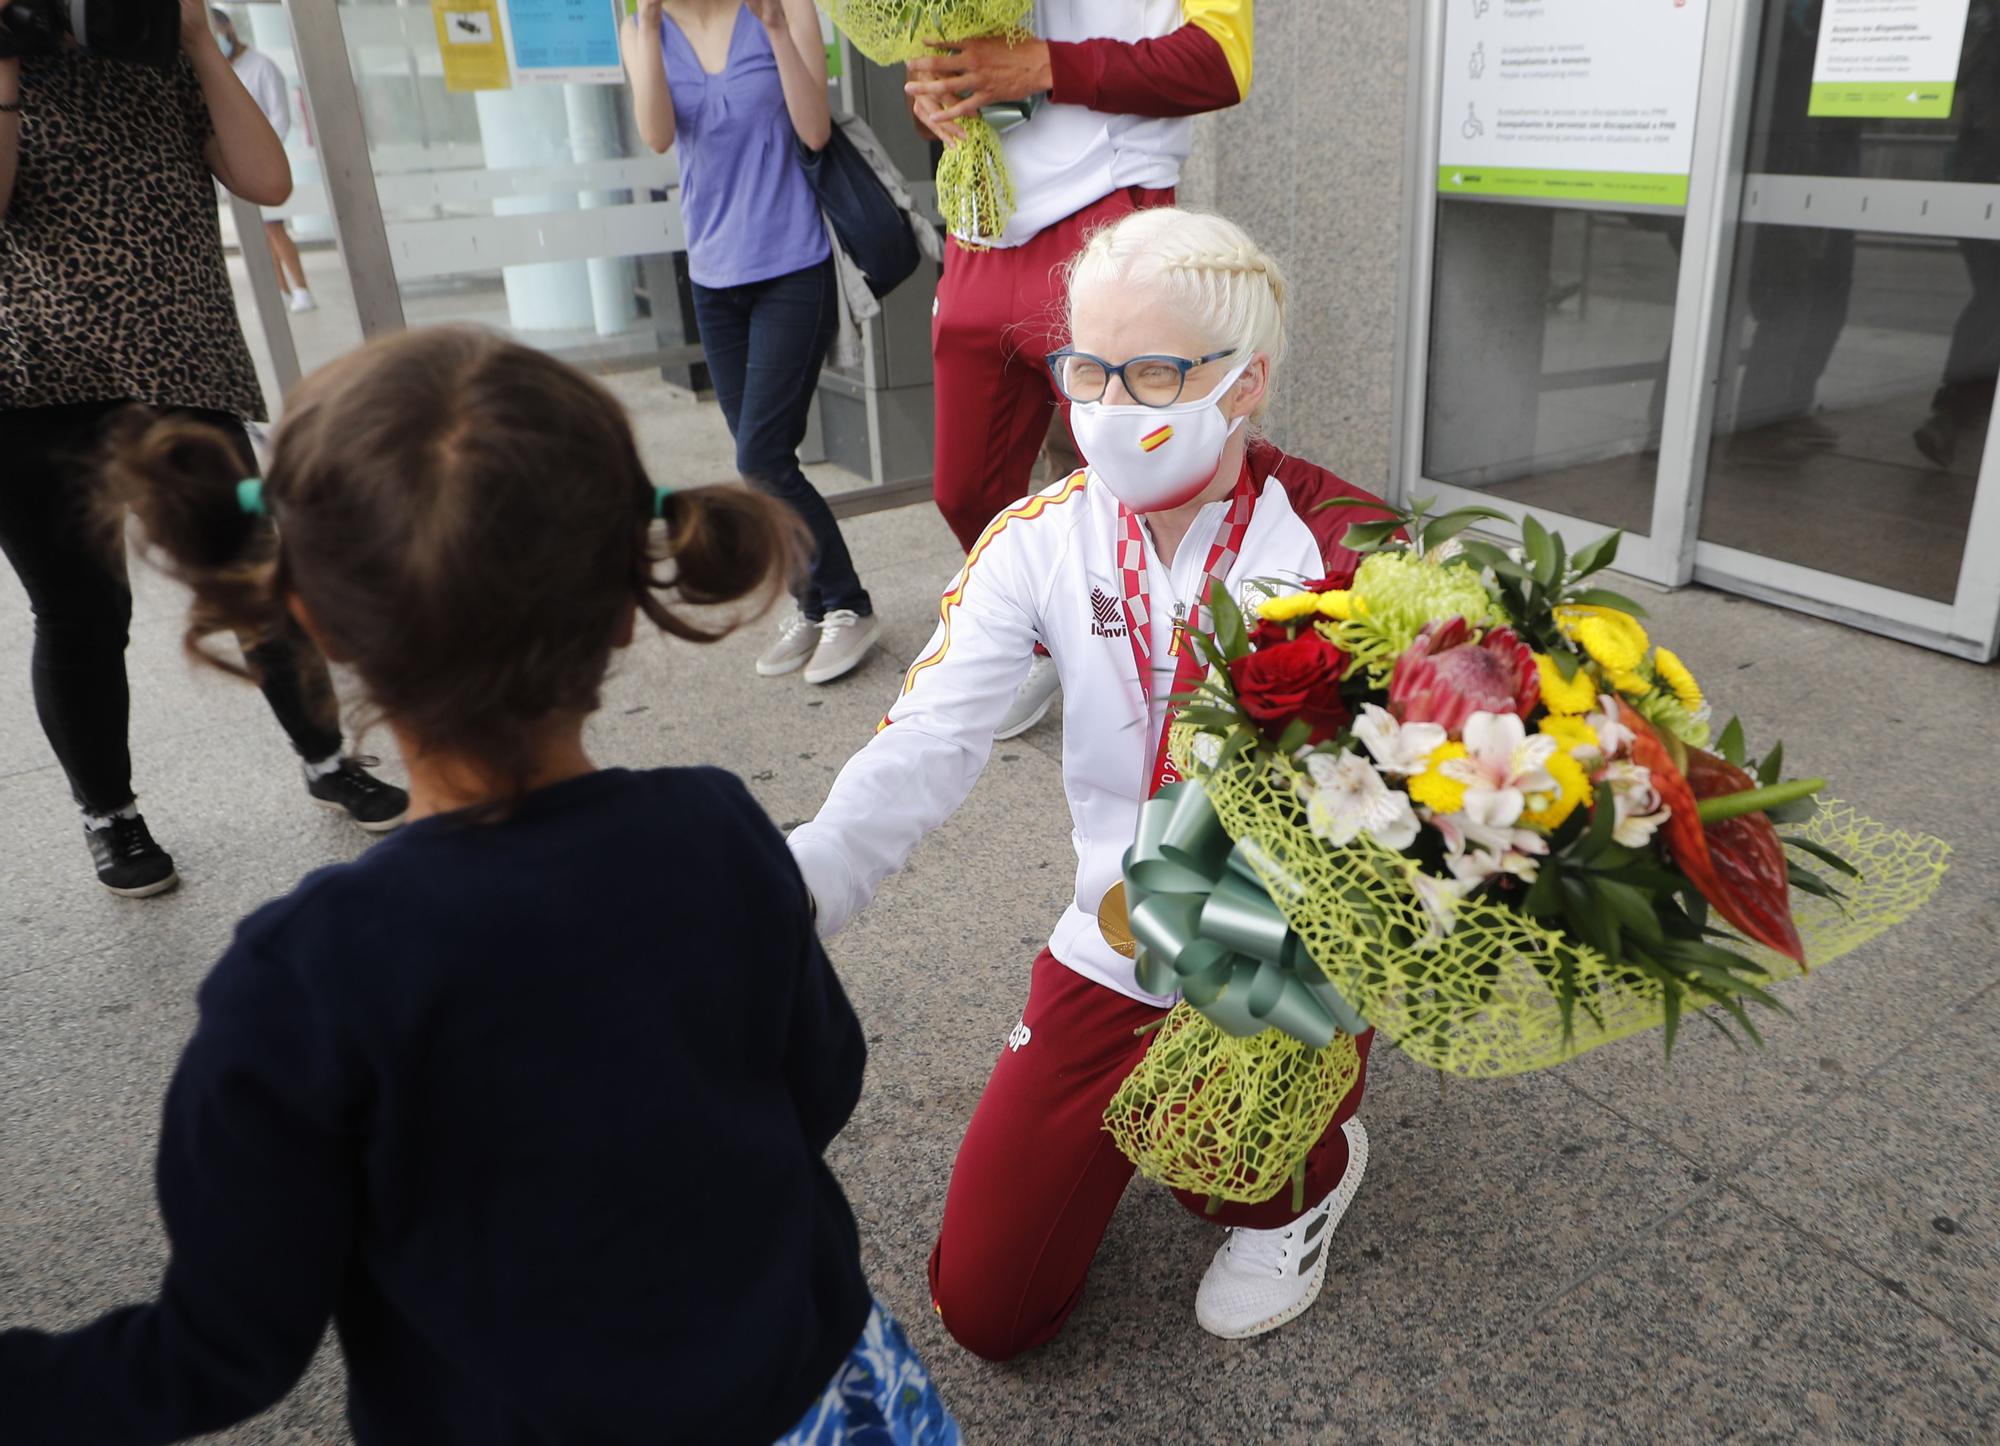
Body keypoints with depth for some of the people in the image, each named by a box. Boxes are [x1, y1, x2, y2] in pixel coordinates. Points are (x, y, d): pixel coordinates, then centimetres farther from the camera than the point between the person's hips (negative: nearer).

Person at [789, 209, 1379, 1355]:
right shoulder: (1042, 539, -8)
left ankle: (1306, 1167, 3)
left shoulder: (1336, 542, -14)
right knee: (988, 1308, 5)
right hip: (1116, 948, 3)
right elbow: (925, 749, -19)